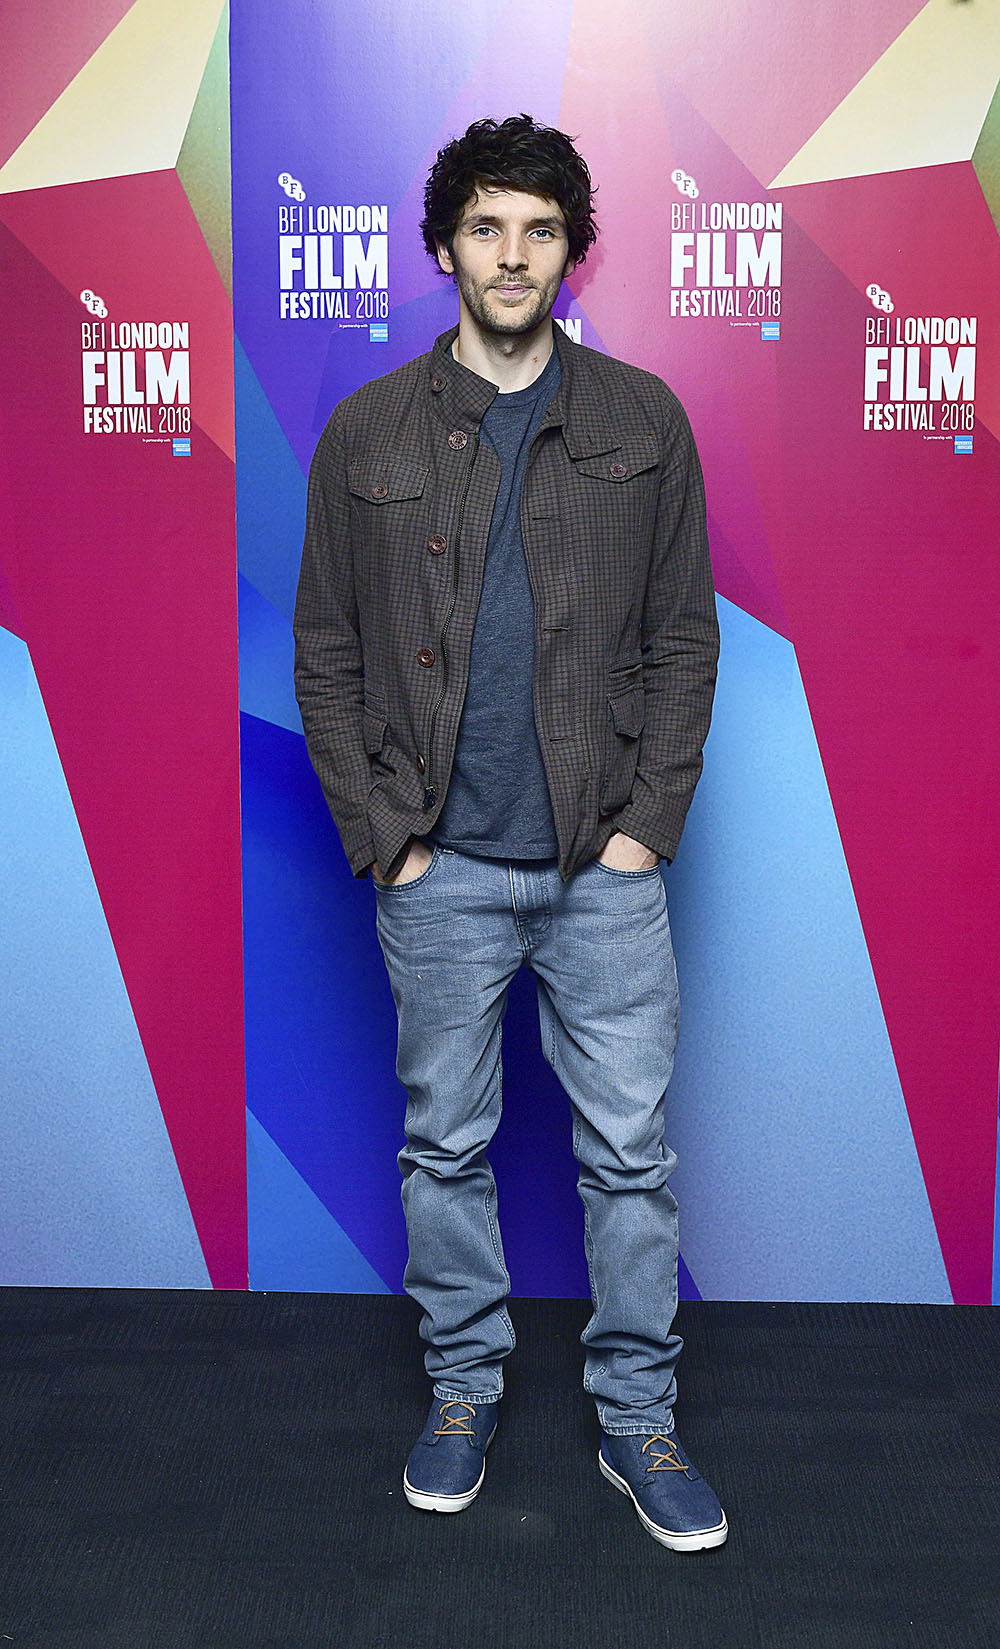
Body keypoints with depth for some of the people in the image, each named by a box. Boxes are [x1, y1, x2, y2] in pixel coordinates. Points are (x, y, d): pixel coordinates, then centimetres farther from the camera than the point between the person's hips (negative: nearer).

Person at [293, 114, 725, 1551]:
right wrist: (385, 833, -4)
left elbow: (686, 639, 5)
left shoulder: (643, 421, 5)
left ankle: (637, 1419, 23)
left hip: (606, 860, 0)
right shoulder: (368, 434, 4)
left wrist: (649, 825, -4)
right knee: (446, 1144, 11)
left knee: (631, 1150, 6)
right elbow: (325, 652, 4)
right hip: (439, 868, 0)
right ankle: (463, 1388, 31)